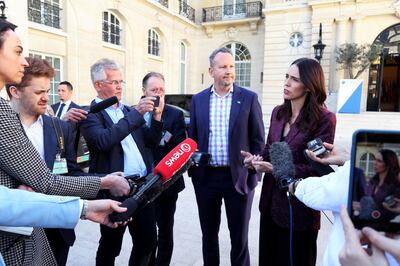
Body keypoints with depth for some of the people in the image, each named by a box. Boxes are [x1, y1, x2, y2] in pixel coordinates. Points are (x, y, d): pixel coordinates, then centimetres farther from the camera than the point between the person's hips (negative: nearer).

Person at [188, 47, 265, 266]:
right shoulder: (198, 99, 4)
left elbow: (258, 140, -1)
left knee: (239, 237, 11)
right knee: (208, 234, 17)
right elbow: (193, 138, 9)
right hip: (206, 177, 3)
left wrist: (254, 174, -5)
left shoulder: (249, 98, -3)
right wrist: (193, 170, 5)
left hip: (239, 177, -2)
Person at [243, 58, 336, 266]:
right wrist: (257, 158, -9)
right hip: (271, 200, 6)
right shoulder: (278, 112, 5)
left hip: (298, 205, -6)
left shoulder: (324, 119, -15)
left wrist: (274, 169, -24)